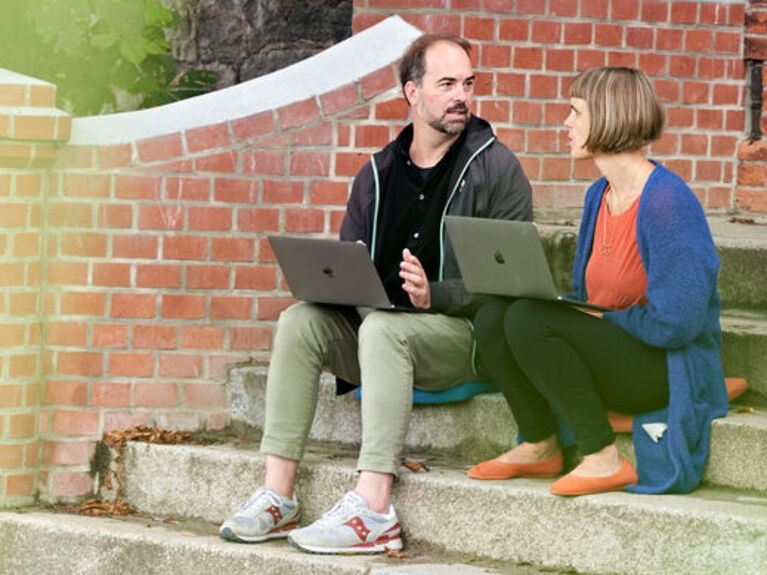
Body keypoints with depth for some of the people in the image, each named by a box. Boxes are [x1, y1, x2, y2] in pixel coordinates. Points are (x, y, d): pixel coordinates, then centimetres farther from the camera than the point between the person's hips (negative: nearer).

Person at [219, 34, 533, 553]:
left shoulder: (495, 168, -2)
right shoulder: (378, 174, 15)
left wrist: (435, 296, -26)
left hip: (464, 333, -5)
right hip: (375, 325, 6)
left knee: (382, 328, -34)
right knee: (301, 320, -18)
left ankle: (374, 510, -40)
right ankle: (278, 496, -23)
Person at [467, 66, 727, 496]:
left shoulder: (668, 202, -19)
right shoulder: (600, 195, 10)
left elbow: (675, 322, -24)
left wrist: (604, 318, -12)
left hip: (667, 370, -9)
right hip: (611, 351, 9)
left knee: (528, 320, -26)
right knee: (492, 317, -6)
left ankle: (605, 460, -19)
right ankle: (541, 448, 6)